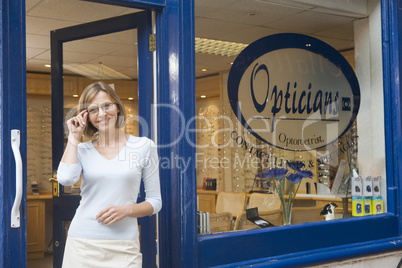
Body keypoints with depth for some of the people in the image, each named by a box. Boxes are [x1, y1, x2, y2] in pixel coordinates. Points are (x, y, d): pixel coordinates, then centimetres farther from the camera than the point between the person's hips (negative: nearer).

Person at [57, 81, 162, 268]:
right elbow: (65, 179, -14)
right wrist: (74, 136, -4)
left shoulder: (144, 146, 3)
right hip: (82, 245, 1)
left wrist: (126, 210, -12)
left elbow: (155, 201, 5)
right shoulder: (82, 150, 8)